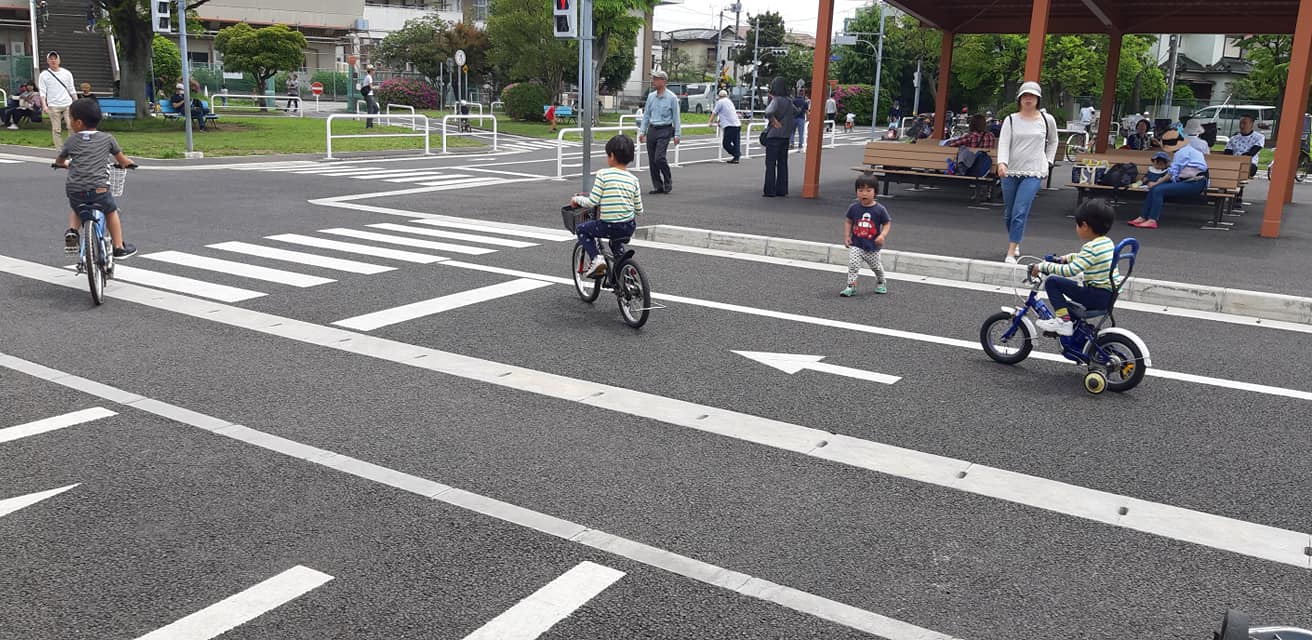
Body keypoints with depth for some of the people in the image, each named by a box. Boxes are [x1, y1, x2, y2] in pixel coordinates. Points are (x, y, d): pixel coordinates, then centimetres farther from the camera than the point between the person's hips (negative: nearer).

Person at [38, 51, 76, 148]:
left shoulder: (67, 73, 8)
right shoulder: (44, 75, 2)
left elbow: (71, 90, 13)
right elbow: (42, 92, -1)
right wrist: (44, 105, -13)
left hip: (68, 104, 1)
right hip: (53, 106, -1)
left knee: (72, 127, -8)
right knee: (56, 130, 1)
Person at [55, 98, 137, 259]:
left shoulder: (72, 140, 11)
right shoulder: (107, 139, 8)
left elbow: (59, 161, 27)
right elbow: (123, 161, 17)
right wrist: (128, 164, 40)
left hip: (74, 190, 2)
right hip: (99, 190, -1)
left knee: (77, 209, 33)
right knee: (111, 211, 25)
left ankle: (72, 231, 9)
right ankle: (119, 248, 22)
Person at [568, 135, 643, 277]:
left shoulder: (603, 174, -9)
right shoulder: (633, 180, 4)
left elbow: (592, 202, -11)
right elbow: (639, 210, 7)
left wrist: (577, 199, 8)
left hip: (608, 227, -5)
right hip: (629, 228, 5)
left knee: (582, 229, 22)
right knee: (616, 244, 38)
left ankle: (596, 258, 3)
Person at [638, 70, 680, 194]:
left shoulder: (671, 97, -4)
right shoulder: (651, 96, 9)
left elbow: (676, 117, -3)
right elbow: (646, 115, 15)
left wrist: (676, 135, -6)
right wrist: (642, 131, 8)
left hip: (665, 130, -5)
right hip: (652, 130, 5)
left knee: (659, 158, -17)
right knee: (652, 160, 4)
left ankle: (668, 181, 5)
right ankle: (658, 186, 13)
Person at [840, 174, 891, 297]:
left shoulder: (879, 209, -12)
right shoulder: (854, 207, -8)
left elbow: (887, 223, -4)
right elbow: (848, 221, 5)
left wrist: (883, 235, -20)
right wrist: (846, 236, -4)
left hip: (872, 246, 0)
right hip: (856, 245, 0)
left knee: (875, 266, 18)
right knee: (852, 264, -18)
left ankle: (880, 282, 46)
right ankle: (851, 287, -10)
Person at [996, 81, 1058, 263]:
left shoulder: (1047, 120, 4)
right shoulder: (1011, 120, 2)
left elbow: (1053, 142, 21)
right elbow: (1003, 143, -9)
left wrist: (1048, 162, 10)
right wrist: (1002, 163, -25)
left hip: (1033, 174, -2)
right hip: (1010, 172, 2)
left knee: (1020, 212, -15)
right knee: (1008, 214, 12)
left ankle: (1011, 253, -14)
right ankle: (1015, 244, 36)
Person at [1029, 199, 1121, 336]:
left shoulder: (1091, 247, -19)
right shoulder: (1107, 242, 10)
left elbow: (1069, 271, -24)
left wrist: (1043, 266, -16)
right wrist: (1066, 258, 27)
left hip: (1098, 296, -10)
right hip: (1110, 296, 10)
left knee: (1052, 282, -10)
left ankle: (1063, 319, -14)